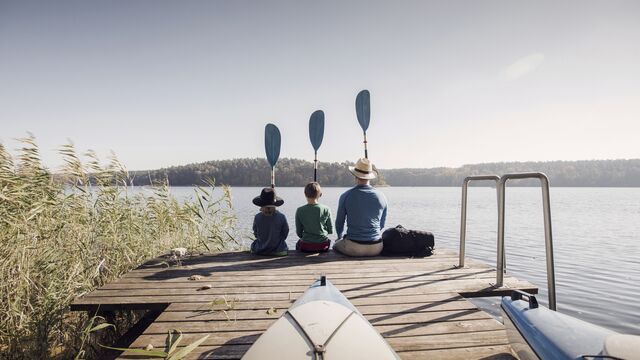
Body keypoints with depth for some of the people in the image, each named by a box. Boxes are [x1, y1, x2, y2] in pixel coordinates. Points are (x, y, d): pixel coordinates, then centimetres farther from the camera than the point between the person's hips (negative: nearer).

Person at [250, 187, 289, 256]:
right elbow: (285, 234, -5)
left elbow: (256, 234, 0)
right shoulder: (281, 217, -16)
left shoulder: (257, 217, -15)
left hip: (259, 250, 1)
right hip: (278, 250, -1)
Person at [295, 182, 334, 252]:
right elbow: (331, 231, 1)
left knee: (298, 244, 32)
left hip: (306, 247, 0)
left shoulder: (299, 211, -6)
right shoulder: (326, 209, -6)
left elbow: (299, 233, -1)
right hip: (323, 246, 1)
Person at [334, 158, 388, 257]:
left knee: (336, 244, 29)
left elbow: (339, 223, 6)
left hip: (353, 249, -2)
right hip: (376, 249, 2)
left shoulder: (346, 196, -6)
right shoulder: (381, 197, 1)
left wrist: (340, 237, 27)